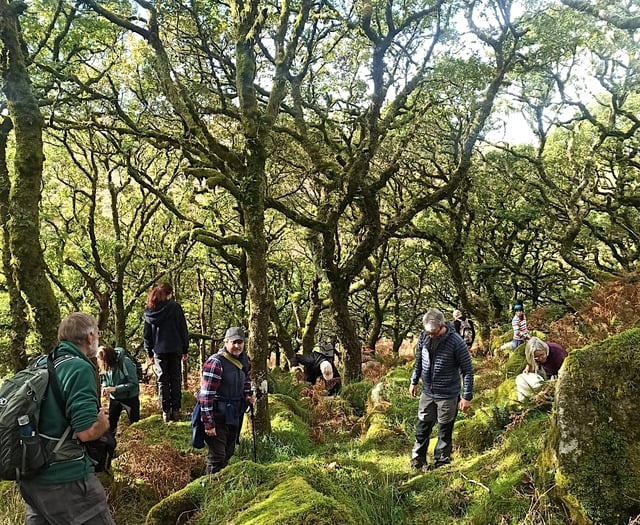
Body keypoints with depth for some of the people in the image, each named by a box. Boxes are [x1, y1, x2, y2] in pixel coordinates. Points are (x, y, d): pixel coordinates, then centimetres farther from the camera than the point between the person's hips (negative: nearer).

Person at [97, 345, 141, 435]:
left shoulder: (125, 362, -28)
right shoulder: (105, 365, -12)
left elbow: (133, 384, -26)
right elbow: (105, 380, 7)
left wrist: (114, 389, -32)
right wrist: (105, 388, -16)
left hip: (130, 397, -5)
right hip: (114, 398, 5)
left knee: (135, 423, 9)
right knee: (111, 424, 9)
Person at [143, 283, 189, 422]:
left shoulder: (149, 310, 5)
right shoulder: (175, 307, -4)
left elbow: (147, 333, 10)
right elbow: (183, 329, -2)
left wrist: (149, 352, 17)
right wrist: (185, 349, 5)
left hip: (158, 350, 2)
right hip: (175, 349, -2)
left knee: (162, 380, 6)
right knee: (175, 379, 5)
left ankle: (165, 411, 3)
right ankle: (175, 410, 1)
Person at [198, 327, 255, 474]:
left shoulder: (244, 360, 2)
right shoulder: (215, 363, -23)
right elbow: (206, 396, -24)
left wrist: (248, 395, 5)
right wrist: (208, 424, -24)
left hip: (234, 416, 8)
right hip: (217, 418, -8)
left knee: (228, 453, 20)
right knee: (217, 456, -2)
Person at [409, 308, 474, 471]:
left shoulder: (456, 342, -22)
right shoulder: (423, 337, -7)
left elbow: (468, 370, -14)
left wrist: (467, 397, -13)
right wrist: (414, 382, 17)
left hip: (448, 396, -4)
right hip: (427, 393, 5)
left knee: (445, 431, 10)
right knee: (422, 427, 15)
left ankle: (441, 463, 27)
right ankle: (418, 460, 33)